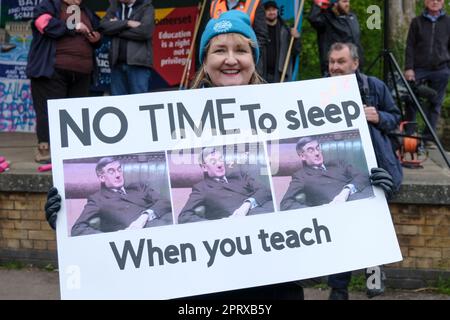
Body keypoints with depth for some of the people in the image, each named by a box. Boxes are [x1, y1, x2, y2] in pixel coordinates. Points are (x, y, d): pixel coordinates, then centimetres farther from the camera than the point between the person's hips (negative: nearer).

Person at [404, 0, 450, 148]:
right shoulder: (417, 21, 7)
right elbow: (410, 46, 4)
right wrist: (409, 68, -5)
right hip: (419, 69, -1)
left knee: (435, 104, 2)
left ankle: (428, 137, 7)